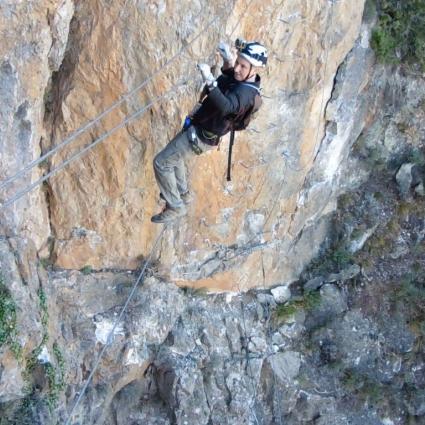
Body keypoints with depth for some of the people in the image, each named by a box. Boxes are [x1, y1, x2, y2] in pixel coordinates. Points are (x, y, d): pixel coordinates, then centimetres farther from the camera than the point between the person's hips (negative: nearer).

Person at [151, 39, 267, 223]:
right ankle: (182, 193, 44)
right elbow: (229, 73, 19)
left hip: (201, 136, -10)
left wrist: (209, 80, -65)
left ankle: (175, 206, 8)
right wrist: (228, 59, -2)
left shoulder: (245, 93, -33)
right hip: (198, 127, 10)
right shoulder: (242, 79, -4)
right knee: (172, 156, 29)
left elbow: (226, 106, -54)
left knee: (161, 163, -5)